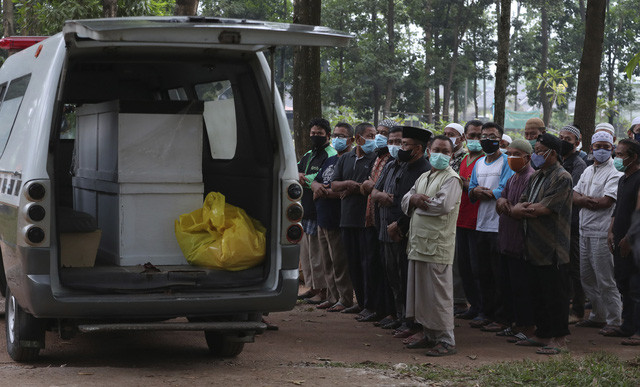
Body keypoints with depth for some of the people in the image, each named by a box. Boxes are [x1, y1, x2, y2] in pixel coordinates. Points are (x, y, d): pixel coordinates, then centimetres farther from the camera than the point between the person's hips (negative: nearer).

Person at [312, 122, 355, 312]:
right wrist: (318, 186, -5)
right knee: (327, 263, 13)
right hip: (322, 220, 9)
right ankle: (332, 297, 20)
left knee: (340, 263, -4)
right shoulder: (329, 161, 18)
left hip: (338, 221, -9)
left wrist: (323, 192, -13)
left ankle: (345, 299, 2)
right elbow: (315, 182, 19)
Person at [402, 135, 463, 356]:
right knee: (421, 292, 12)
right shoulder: (423, 178, 20)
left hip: (438, 245, -8)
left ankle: (446, 341, -3)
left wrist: (418, 202, -5)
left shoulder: (451, 179, -6)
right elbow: (405, 200, 14)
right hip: (418, 242, 8)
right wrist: (414, 199, -9)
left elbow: (443, 205, -19)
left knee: (439, 294, -7)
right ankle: (430, 336, 23)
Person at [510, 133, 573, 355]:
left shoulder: (562, 178, -12)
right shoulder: (536, 177, 16)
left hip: (552, 249, -9)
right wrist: (524, 209, -11)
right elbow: (517, 208, 11)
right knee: (538, 293, 14)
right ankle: (542, 334, 23)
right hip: (534, 248, 9)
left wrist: (525, 208, -2)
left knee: (555, 294, -3)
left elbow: (542, 210, -19)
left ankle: (559, 338, 4)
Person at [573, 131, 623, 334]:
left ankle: (615, 321, 1)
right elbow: (575, 197, 11)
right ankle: (597, 316, 27)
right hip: (585, 231, 8)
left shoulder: (614, 173, -9)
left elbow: (606, 202, -18)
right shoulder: (588, 171, 16)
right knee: (587, 278, 15)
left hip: (602, 233, -8)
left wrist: (583, 199, -6)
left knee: (606, 280, -6)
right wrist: (591, 200, -10)